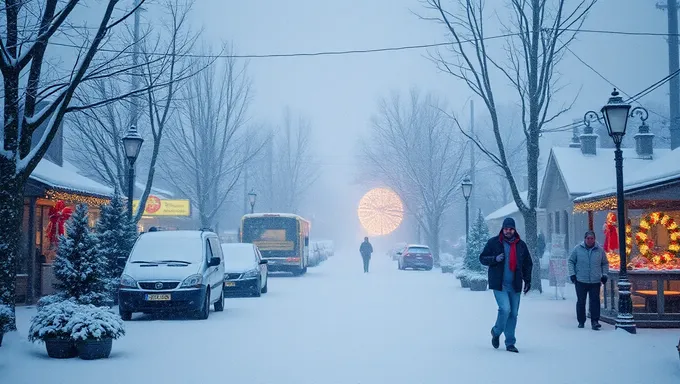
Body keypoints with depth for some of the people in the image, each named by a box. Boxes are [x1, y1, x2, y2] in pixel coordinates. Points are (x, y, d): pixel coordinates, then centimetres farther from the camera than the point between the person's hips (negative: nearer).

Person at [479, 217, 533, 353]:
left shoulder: (521, 245, 10)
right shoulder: (493, 242, 0)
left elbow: (528, 264, 18)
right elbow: (482, 258, 3)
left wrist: (527, 281, 10)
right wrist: (495, 259, -16)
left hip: (515, 286, 4)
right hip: (499, 284, -4)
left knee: (513, 314, 4)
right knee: (505, 309, -18)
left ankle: (510, 343, 13)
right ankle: (496, 331, 10)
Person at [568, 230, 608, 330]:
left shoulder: (600, 250, 6)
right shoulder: (577, 249, 2)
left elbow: (605, 263, 17)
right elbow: (571, 261, 8)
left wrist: (604, 274, 6)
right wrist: (572, 274, -2)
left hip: (595, 281, 0)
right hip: (580, 281, 0)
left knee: (595, 301, -6)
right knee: (581, 301, 5)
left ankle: (595, 321, -4)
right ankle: (581, 321, 15)